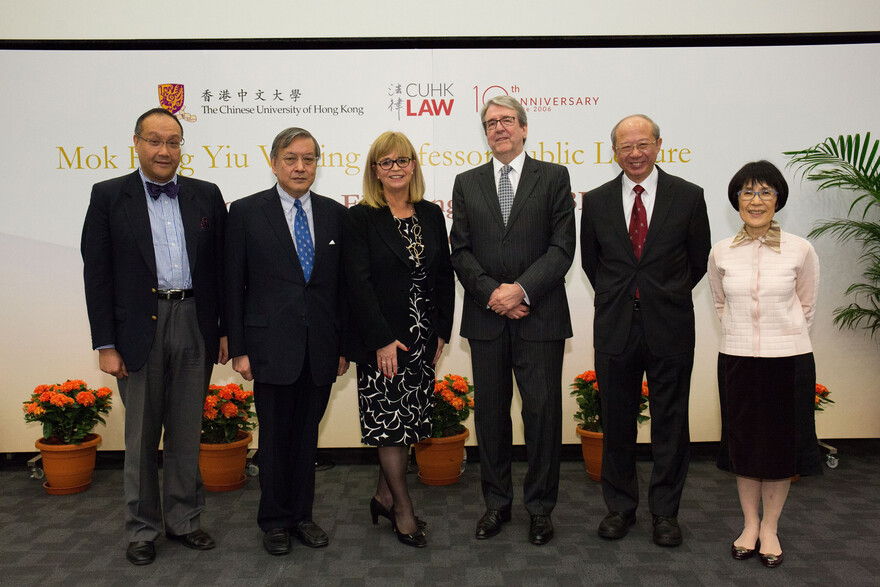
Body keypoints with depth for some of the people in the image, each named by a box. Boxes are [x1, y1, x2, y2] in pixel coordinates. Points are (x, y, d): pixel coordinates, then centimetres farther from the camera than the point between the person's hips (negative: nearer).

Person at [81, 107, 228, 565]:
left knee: (186, 431, 12)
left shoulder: (207, 196, 7)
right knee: (141, 434, 9)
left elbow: (221, 267, 7)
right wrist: (105, 344, -7)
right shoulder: (109, 196, 1)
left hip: (194, 326, 2)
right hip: (138, 329, -2)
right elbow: (97, 275, -2)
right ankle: (142, 528, 25)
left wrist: (227, 329, 3)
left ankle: (183, 519, 27)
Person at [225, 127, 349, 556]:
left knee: (307, 434, 13)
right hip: (272, 346, -2)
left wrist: (344, 345, 5)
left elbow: (342, 284, 8)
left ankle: (301, 515, 28)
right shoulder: (246, 212, -1)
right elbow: (234, 285, -1)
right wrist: (238, 349, -5)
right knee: (275, 435, 8)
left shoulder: (335, 214, 6)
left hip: (320, 348, 3)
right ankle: (274, 520, 25)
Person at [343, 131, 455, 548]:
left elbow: (445, 276, 10)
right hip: (381, 339, -5)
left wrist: (442, 332, 4)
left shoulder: (431, 215, 9)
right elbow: (359, 283, -11)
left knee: (408, 421, 11)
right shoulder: (360, 218, -5)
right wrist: (382, 340, -16)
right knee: (389, 422, 1)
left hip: (423, 338, 5)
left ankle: (384, 497, 27)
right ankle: (403, 510, 15)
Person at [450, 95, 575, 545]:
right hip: (486, 318, 3)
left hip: (540, 317, -2)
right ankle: (497, 503, 25)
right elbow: (460, 251, 5)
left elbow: (562, 247, -4)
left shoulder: (554, 178, 4)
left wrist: (521, 289, -15)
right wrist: (492, 293, -9)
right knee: (490, 412, 10)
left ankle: (540, 506, 19)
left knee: (542, 412, 3)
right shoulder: (467, 183, 11)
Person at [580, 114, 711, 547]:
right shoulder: (596, 201, 4)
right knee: (616, 422, 10)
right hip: (615, 328, 1)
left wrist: (668, 296, 11)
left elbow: (699, 259, 9)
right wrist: (616, 300, 12)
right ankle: (620, 507, 25)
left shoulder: (688, 196, 0)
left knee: (670, 423, 7)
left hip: (670, 327, -1)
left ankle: (665, 511, 23)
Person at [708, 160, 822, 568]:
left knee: (780, 443, 8)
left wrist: (784, 338, 7)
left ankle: (770, 528, 25)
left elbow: (806, 307, 6)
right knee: (743, 442, 11)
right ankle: (750, 524, 28)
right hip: (736, 361, 2)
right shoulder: (721, 253, -1)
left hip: (789, 361, -1)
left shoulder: (800, 250, -6)